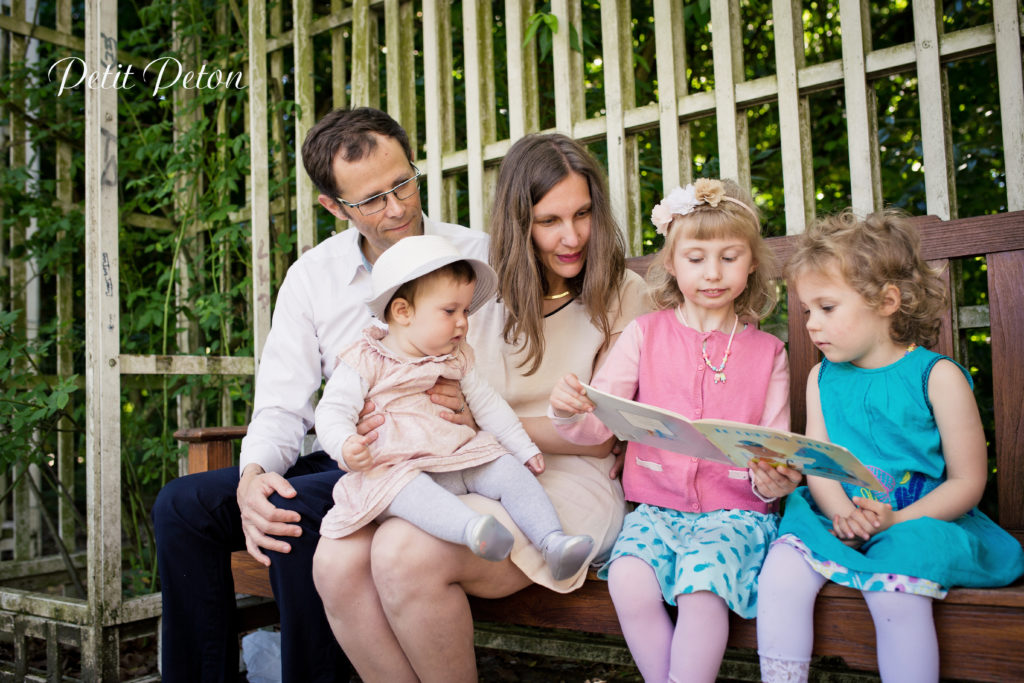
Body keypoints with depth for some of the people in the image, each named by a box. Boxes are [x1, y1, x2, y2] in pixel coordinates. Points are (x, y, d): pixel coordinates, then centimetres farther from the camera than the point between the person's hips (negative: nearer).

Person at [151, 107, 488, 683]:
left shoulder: (475, 255, -5)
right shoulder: (313, 274, 7)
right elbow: (283, 405, 2)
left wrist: (469, 411, -28)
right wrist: (254, 474, -18)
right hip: (344, 462, 5)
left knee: (299, 511, -30)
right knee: (183, 505, -7)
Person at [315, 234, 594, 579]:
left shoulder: (457, 359, 15)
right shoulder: (363, 362, -2)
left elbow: (487, 403, 20)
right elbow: (333, 411, -7)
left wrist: (524, 448, 17)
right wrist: (346, 447, -29)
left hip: (459, 458, 6)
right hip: (395, 468, -5)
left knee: (511, 471, -16)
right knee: (411, 489, -37)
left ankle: (553, 542, -22)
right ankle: (473, 529, -59)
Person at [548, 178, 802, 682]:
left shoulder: (766, 352, 8)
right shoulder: (646, 334, 7)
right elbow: (599, 424, 2)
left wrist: (771, 482, -15)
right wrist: (569, 413, -22)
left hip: (734, 510, -1)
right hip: (656, 504, 1)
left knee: (702, 586, -29)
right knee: (627, 578, -26)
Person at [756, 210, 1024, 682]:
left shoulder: (937, 376, -4)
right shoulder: (822, 378, 10)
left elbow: (967, 482, -5)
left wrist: (897, 520, -19)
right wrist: (842, 513, -18)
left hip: (918, 521, -3)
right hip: (837, 517, 4)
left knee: (895, 594, -31)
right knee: (781, 570, -22)